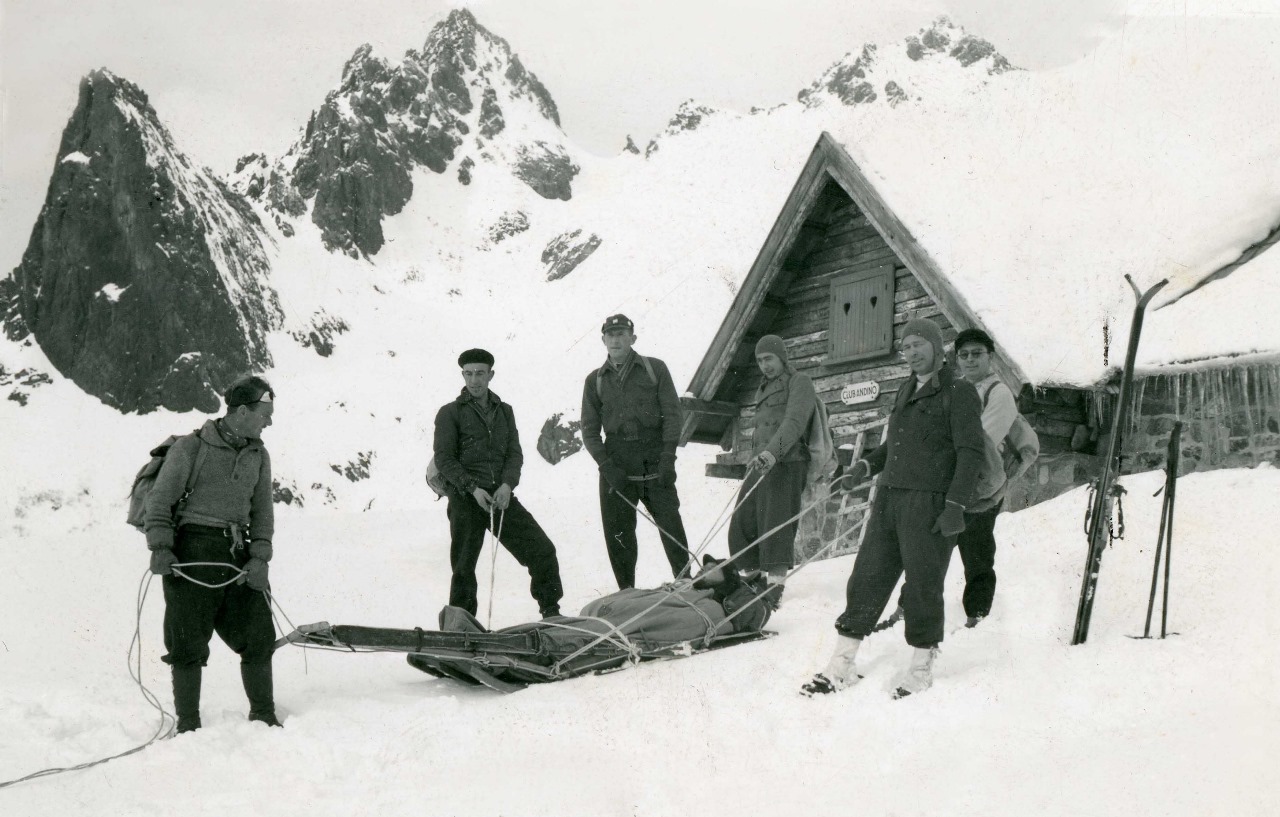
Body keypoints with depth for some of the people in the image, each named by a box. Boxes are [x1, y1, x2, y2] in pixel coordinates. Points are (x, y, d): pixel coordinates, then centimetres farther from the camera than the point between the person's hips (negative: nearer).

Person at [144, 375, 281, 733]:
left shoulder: (258, 455, 13)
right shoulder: (191, 448, -3)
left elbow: (262, 511, 12)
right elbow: (160, 500, -1)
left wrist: (259, 557, 0)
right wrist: (160, 547, -12)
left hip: (238, 555, 5)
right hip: (193, 554, -5)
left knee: (258, 637, 3)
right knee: (189, 644, -1)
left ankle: (264, 717, 17)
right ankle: (188, 725, 11)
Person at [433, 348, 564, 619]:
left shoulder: (504, 411, 18)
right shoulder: (450, 413, 4)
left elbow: (515, 453, 11)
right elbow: (444, 458, -3)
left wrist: (507, 484, -9)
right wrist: (473, 488, -15)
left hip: (501, 496, 3)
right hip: (466, 498, -3)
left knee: (543, 550, -5)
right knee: (464, 566, -1)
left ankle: (551, 611, 8)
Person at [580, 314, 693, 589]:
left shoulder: (655, 369, 7)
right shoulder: (595, 380, 12)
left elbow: (672, 414, 2)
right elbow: (590, 430, 9)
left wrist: (668, 458, -9)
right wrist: (607, 465, -5)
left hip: (655, 461, -2)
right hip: (616, 464, 2)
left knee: (671, 525, -4)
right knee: (618, 533, 1)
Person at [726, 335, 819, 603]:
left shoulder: (799, 383, 0)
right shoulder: (764, 389, 26)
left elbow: (795, 422, -17)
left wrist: (772, 451, -31)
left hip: (785, 463, -8)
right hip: (760, 464, 8)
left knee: (776, 526, -14)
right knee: (742, 525, 3)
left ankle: (775, 586, -16)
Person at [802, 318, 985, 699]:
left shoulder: (959, 392, -3)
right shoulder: (906, 391, 19)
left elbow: (970, 452, -9)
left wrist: (956, 504, -17)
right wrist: (867, 465, 8)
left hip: (930, 504, -7)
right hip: (890, 497, 7)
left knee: (922, 586, 0)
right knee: (867, 578, 4)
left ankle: (921, 667, 17)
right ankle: (842, 666, 8)